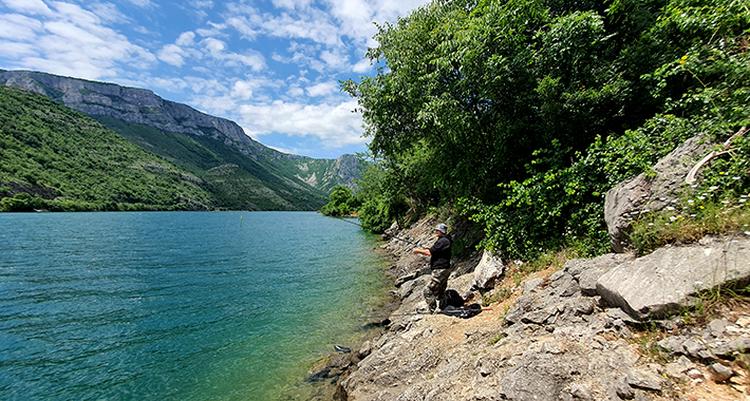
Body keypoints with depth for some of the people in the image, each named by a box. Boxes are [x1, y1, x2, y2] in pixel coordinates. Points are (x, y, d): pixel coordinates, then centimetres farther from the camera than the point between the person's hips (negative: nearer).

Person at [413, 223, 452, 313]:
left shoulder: (443, 241, -17)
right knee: (440, 292, 18)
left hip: (440, 270, -11)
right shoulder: (444, 240, 17)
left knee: (429, 290, -8)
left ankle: (430, 310, -3)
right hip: (443, 270, 11)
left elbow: (430, 252, -21)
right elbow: (432, 252, 20)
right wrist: (420, 250, 11)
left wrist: (418, 250, -7)